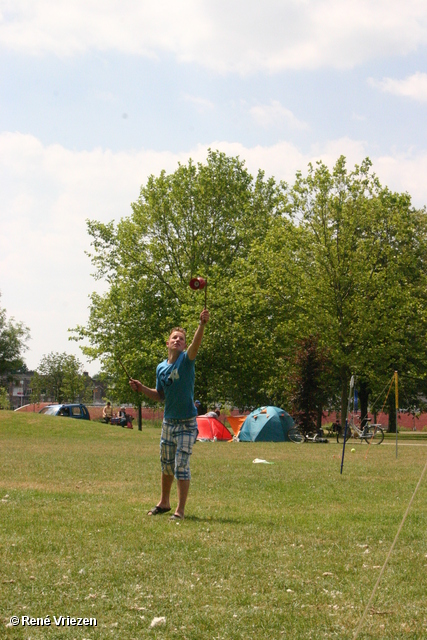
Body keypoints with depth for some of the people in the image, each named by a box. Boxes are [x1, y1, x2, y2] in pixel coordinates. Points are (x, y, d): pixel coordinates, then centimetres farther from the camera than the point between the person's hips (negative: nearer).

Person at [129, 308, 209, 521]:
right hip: (168, 422, 6)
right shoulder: (161, 368, 5)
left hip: (187, 423, -6)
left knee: (181, 467, -7)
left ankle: (180, 510, 2)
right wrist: (142, 389, 0)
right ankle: (164, 503, 35)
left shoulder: (186, 360, -10)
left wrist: (202, 324, -47)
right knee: (166, 465, 18)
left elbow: (196, 343, -31)